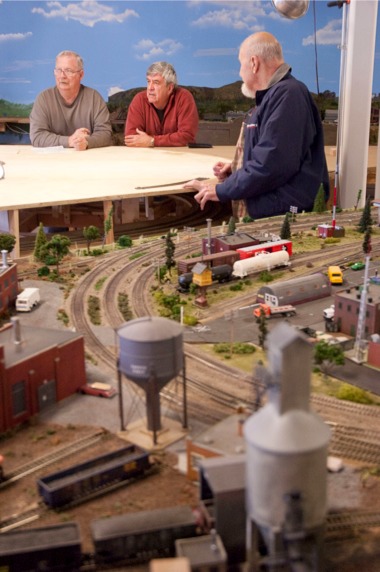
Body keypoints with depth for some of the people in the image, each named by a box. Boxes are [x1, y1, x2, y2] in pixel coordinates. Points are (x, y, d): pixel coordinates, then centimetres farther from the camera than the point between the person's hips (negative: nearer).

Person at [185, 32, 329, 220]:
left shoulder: (286, 94, -16)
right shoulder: (273, 95, 20)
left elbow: (272, 164, -24)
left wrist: (221, 190, -14)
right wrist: (236, 169, 10)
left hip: (285, 217, -10)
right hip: (269, 212, 10)